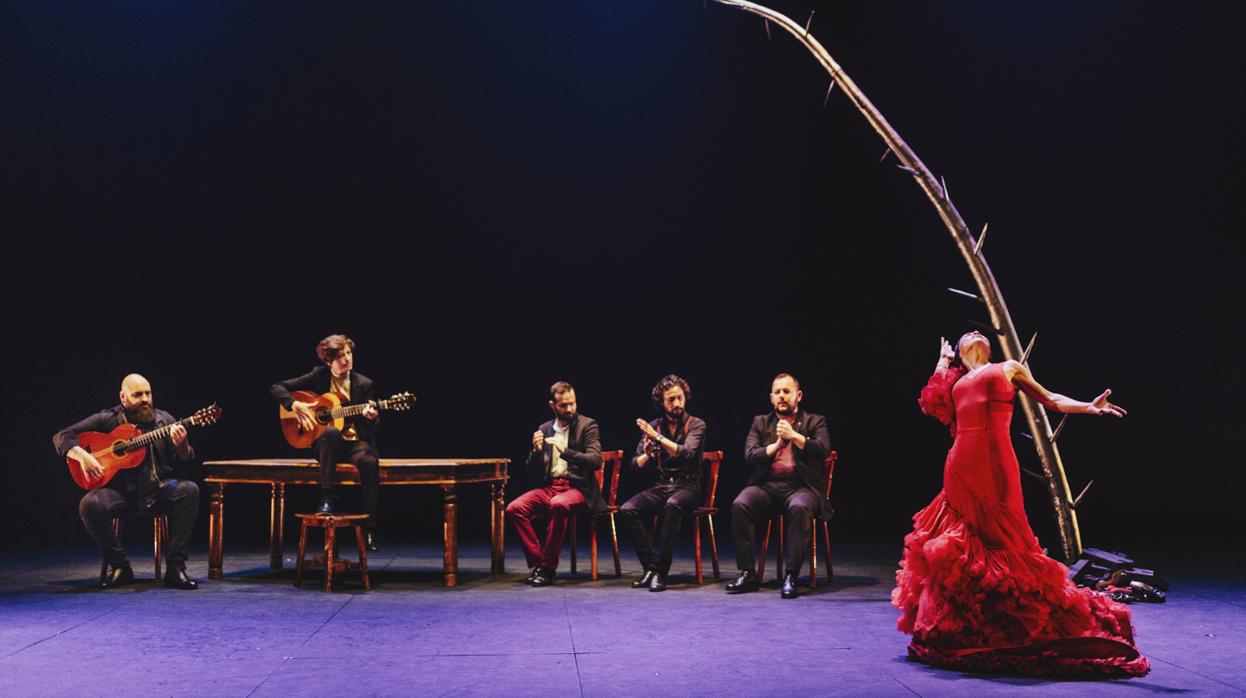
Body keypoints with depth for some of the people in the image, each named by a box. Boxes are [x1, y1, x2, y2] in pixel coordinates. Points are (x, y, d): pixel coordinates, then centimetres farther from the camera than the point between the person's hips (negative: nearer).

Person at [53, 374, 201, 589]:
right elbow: (61, 436, 0)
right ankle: (119, 566, -8)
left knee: (189, 490, -29)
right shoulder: (108, 419, 2)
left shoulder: (165, 421, 8)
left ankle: (175, 568, -25)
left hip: (157, 488, 1)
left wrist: (182, 446, -18)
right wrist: (82, 456, -19)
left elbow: (186, 466, 6)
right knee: (90, 505, -31)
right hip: (121, 490, -1)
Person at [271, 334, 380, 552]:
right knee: (332, 432, -38)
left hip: (356, 442, 1)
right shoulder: (318, 376, 2)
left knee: (370, 462, -35)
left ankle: (368, 530, -27)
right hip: (326, 443, -1)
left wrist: (370, 417, -20)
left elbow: (370, 429, 3)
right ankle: (327, 499, -31)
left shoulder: (364, 384, 4)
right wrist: (295, 406, -14)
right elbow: (276, 388, 3)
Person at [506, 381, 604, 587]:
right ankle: (537, 563, -12)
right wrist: (536, 451, -6)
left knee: (558, 504, -37)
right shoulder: (544, 429, 15)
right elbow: (532, 469, 16)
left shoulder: (587, 425, 1)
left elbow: (596, 460, -12)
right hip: (549, 487, 5)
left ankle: (548, 567, -23)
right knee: (514, 508, -21)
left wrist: (565, 452, -24)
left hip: (577, 488, -5)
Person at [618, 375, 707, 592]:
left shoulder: (696, 425, 2)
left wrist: (658, 438, -24)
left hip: (687, 486, -4)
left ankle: (660, 571, -31)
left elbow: (686, 453, -17)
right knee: (627, 510, -23)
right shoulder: (653, 427, 12)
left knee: (672, 506, -38)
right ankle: (650, 566, -18)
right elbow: (635, 465, 9)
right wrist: (646, 455, -13)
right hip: (661, 486, 4)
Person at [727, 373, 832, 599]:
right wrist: (776, 445, -8)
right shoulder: (761, 422, 20)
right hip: (766, 485, 2)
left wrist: (794, 436, -12)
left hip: (800, 486, -2)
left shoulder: (814, 422, 14)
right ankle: (747, 573, -21)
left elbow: (823, 451, -4)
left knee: (800, 508, -37)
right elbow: (749, 454, 6)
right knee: (739, 505, -28)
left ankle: (790, 576, -32)